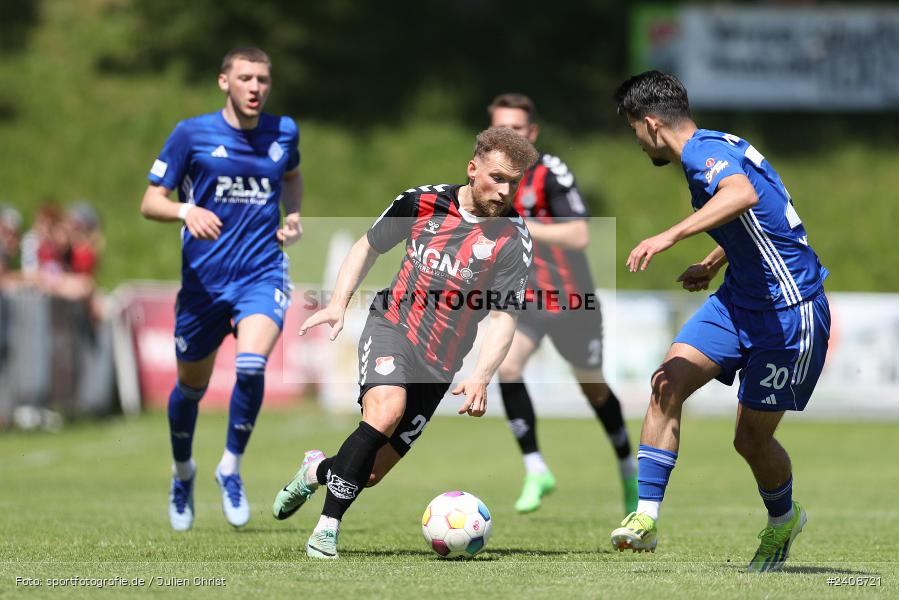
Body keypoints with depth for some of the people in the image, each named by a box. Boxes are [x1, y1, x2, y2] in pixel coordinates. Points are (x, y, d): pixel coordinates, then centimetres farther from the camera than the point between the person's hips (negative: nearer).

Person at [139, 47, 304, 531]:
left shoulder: (283, 132, 4)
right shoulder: (191, 134, -5)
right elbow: (149, 203, -4)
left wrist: (292, 215, 7)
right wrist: (186, 211, -25)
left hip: (262, 274, 0)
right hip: (203, 278, 0)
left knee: (251, 365, -26)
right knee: (191, 387, 12)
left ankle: (231, 468, -5)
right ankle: (182, 473, 41)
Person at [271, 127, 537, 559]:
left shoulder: (512, 239, -9)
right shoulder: (422, 203, -3)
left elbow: (503, 317, -13)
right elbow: (368, 246, 14)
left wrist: (480, 377, -28)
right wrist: (339, 302, 2)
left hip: (437, 366, 1)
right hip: (390, 328, -1)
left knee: (372, 471, 1)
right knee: (386, 410, -32)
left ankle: (319, 469, 38)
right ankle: (327, 525, -22)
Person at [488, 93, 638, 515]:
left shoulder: (550, 174, -18)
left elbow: (579, 236, -27)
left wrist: (519, 227, -31)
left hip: (570, 299, -4)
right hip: (523, 297, 4)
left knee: (593, 388, 10)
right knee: (507, 366, -22)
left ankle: (628, 469, 34)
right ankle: (536, 471, -15)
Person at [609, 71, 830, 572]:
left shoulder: (703, 150, -19)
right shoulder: (719, 146, 11)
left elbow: (743, 194, -43)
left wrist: (670, 236, -48)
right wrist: (713, 264, 40)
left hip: (789, 313, -9)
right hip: (740, 299, 9)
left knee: (752, 439, 2)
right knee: (667, 384, -10)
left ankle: (785, 520, 32)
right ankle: (646, 518, -14)